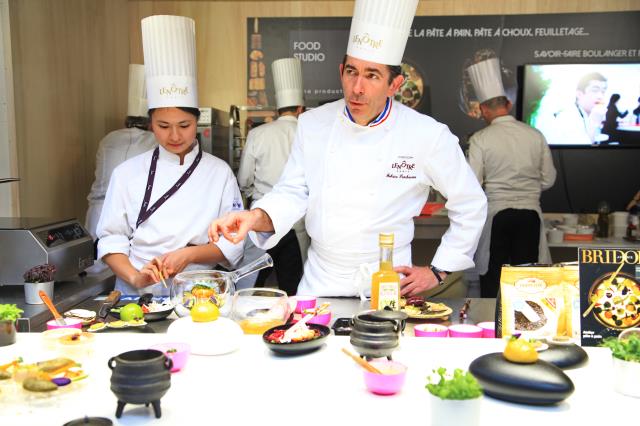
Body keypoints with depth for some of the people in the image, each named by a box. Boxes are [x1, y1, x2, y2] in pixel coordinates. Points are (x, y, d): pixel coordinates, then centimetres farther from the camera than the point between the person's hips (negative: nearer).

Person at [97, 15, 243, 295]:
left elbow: (233, 243, 4)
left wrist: (189, 254, -12)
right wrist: (135, 276, -11)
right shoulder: (128, 173, 6)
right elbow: (111, 238, 5)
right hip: (137, 297, 1)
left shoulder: (219, 172, 4)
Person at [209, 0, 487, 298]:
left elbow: (470, 205, 1)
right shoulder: (313, 124, -1)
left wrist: (438, 271, 1)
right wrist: (257, 217, -17)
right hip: (319, 283, 2)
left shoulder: (427, 136, -9)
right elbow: (293, 193, 3)